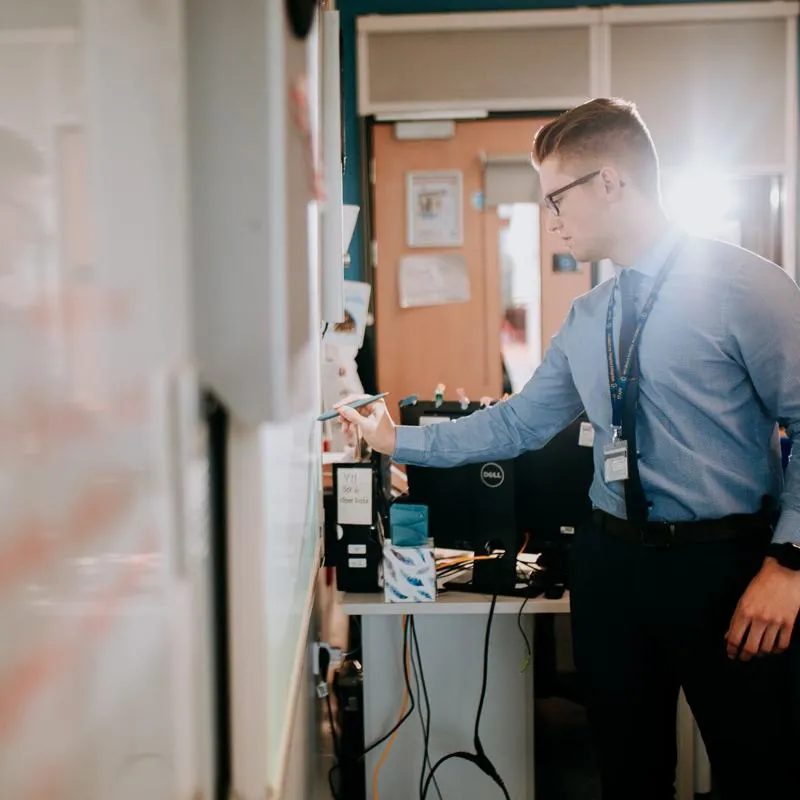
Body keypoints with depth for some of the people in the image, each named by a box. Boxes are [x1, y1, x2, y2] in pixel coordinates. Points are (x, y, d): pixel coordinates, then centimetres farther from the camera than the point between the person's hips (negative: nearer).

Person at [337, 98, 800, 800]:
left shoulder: (744, 286, -11)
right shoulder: (586, 321, 10)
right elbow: (517, 425, 14)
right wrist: (396, 440, 13)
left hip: (728, 567, -6)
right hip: (612, 561, 6)